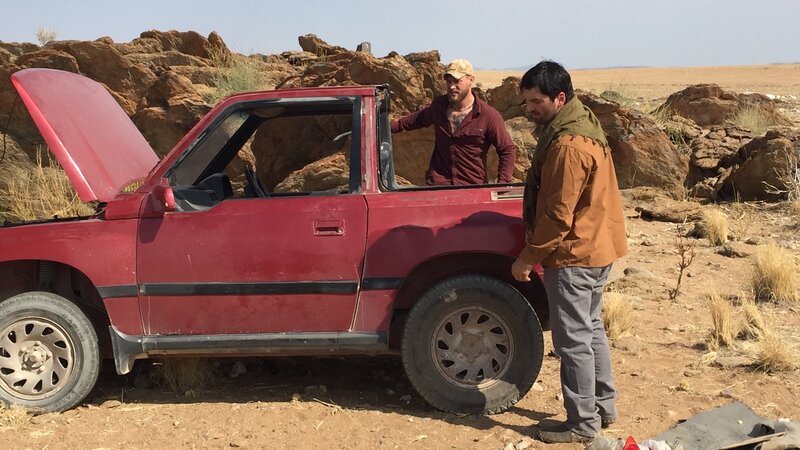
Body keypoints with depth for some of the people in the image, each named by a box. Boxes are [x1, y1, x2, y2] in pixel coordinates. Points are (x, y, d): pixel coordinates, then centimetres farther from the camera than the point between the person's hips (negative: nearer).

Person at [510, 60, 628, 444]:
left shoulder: (568, 145, -23)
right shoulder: (582, 125, 10)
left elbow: (558, 215, -23)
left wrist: (528, 256, -14)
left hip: (573, 256, -11)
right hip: (596, 248, 11)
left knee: (573, 339, 0)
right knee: (590, 329, 20)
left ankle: (582, 424, 12)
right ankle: (604, 406, 32)